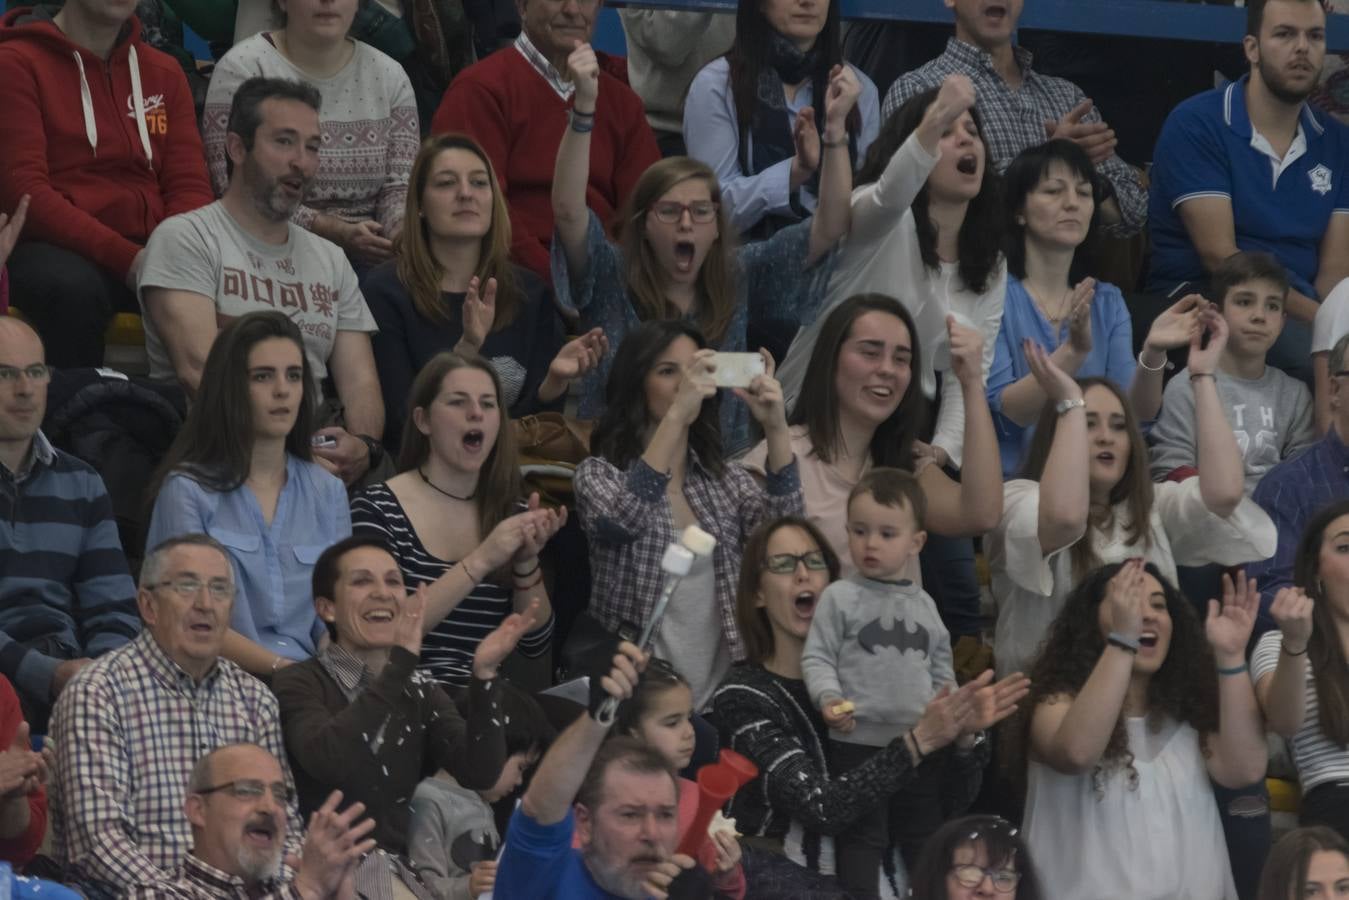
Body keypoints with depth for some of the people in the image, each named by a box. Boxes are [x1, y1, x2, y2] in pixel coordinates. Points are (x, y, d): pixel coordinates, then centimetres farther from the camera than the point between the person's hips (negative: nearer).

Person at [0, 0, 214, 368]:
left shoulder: (164, 73, 18)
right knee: (73, 287, -39)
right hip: (53, 249, -4)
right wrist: (124, 259, -19)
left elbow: (189, 185, 12)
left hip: (146, 251, 4)